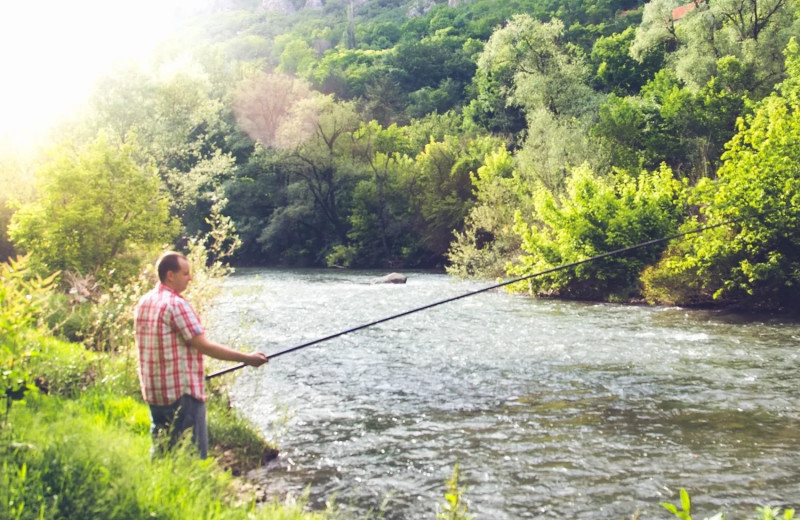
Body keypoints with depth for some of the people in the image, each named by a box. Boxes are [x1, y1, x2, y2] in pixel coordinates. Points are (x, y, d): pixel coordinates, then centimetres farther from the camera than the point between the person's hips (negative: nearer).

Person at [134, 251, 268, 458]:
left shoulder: (143, 303, 10)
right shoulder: (176, 304, -17)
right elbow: (204, 346, -18)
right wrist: (247, 358, -13)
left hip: (153, 392, 9)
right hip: (181, 392, -9)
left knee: (160, 450, 16)